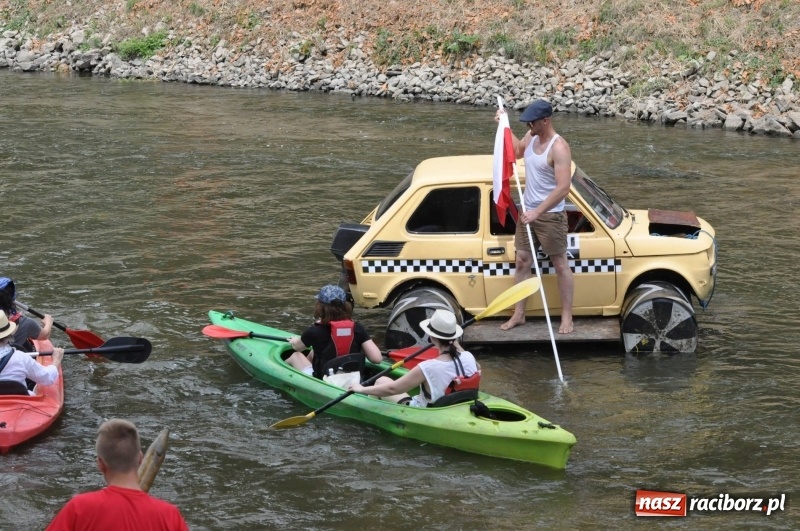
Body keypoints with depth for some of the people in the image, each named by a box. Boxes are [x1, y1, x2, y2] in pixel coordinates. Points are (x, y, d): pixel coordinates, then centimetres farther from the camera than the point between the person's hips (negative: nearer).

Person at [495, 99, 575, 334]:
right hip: (528, 212, 8)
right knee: (522, 262, 11)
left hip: (550, 216, -8)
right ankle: (518, 314, 20)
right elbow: (518, 151, 27)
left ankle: (567, 317, 10)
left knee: (560, 264, 3)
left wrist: (538, 212, -29)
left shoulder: (559, 148, -23)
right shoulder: (531, 137, 2)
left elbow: (563, 188, -29)